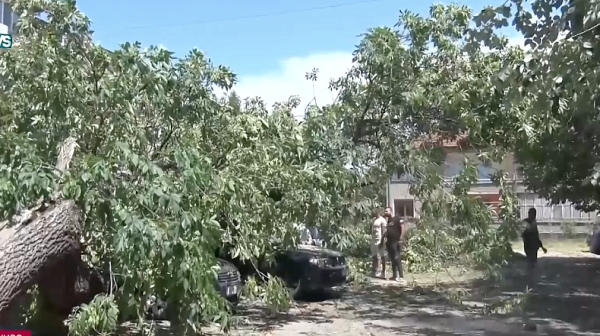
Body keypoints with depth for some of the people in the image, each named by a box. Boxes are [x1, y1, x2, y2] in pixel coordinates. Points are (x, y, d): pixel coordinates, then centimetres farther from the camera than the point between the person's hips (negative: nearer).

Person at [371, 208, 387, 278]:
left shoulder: (382, 220, -9)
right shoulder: (374, 219, 15)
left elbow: (384, 231, -14)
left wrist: (382, 241, -19)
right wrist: (371, 237, 14)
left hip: (379, 240, -8)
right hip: (373, 239, 8)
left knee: (382, 256, -1)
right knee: (374, 256, 11)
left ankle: (383, 272, 4)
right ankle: (374, 271, 17)